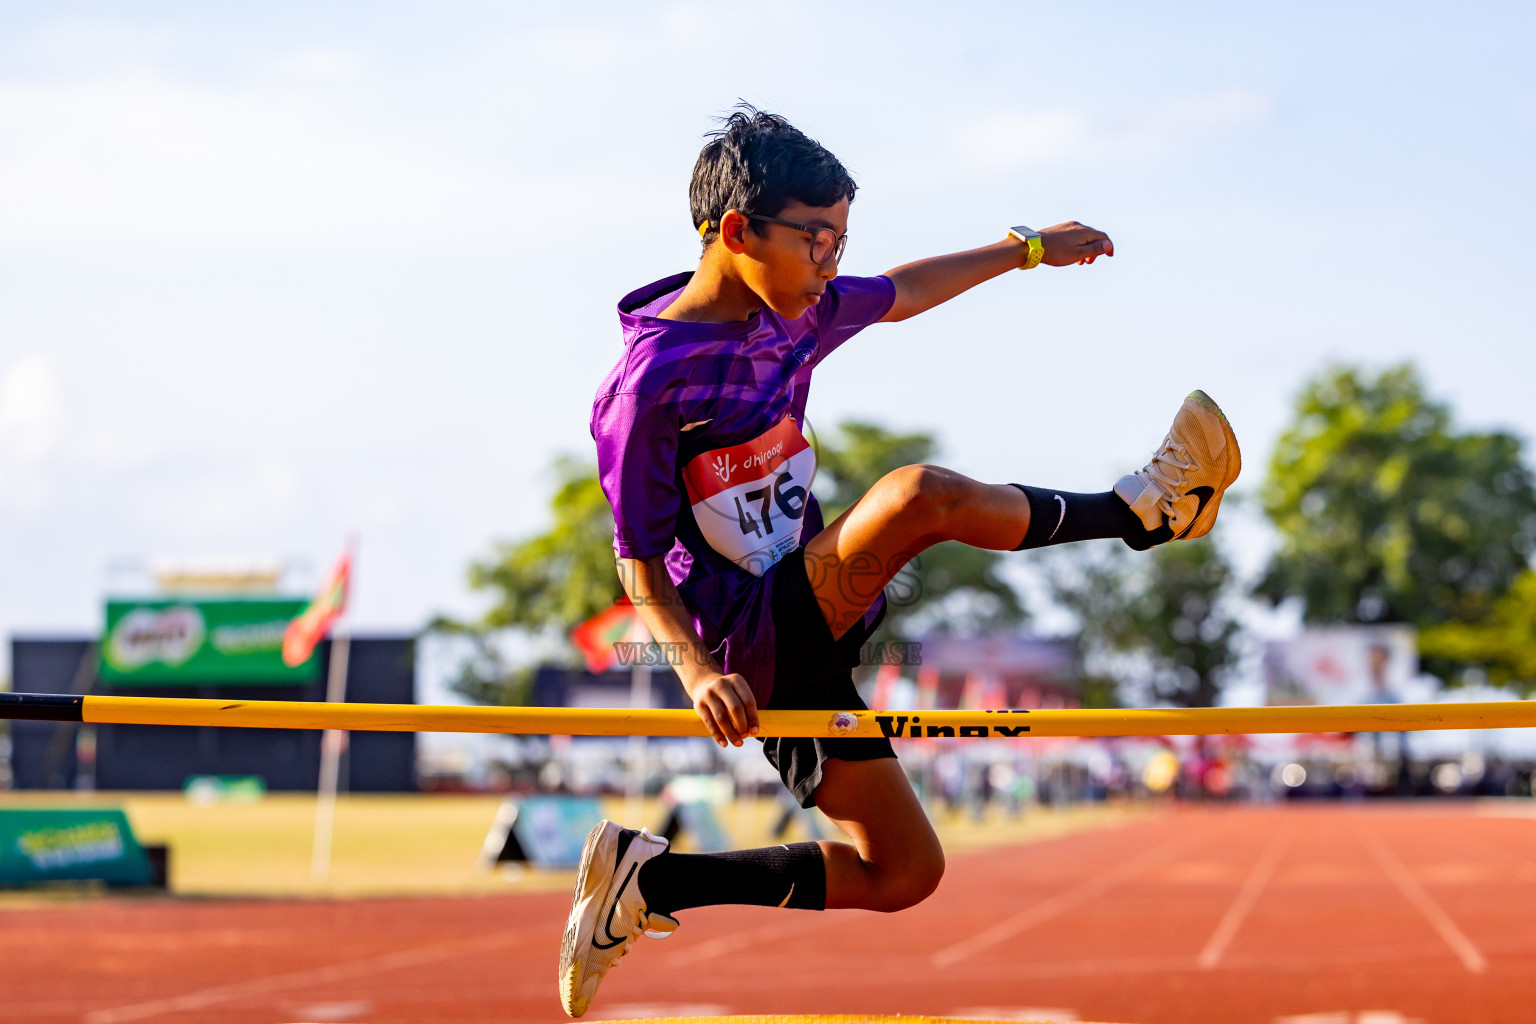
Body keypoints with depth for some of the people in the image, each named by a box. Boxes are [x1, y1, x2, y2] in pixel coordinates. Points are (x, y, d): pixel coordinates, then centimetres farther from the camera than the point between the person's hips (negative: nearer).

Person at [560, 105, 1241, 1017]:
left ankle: (648, 880, 15)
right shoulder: (649, 384, -19)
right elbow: (642, 566, -15)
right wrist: (697, 670, -31)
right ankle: (1139, 512, -10)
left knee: (903, 873, 10)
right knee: (924, 495, -30)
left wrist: (1025, 250, 30)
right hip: (748, 647, -9)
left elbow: (900, 293, 24)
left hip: (805, 637, 9)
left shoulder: (795, 312, 3)